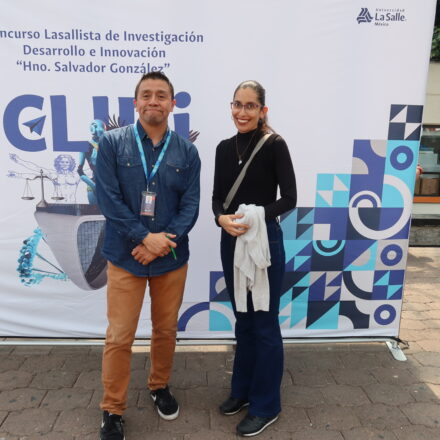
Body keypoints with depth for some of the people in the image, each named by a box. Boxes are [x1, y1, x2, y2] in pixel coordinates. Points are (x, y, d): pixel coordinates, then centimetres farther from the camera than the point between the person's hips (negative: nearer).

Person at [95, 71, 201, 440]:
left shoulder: (187, 151, 2)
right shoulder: (112, 143, -3)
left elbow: (191, 205, -2)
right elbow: (108, 198, -10)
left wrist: (164, 242, -15)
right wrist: (145, 237, -16)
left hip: (172, 258, 2)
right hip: (125, 257, -2)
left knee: (166, 330, 15)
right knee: (119, 337, 5)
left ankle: (160, 387, 40)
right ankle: (112, 410, 24)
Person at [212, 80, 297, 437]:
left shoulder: (275, 145, -8)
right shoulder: (224, 148, 8)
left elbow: (289, 198, -10)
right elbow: (217, 196, 6)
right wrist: (222, 218, -15)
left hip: (265, 240, -5)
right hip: (231, 241, 5)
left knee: (264, 324, 5)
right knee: (242, 320, 17)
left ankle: (266, 406, 23)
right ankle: (243, 389, 35)